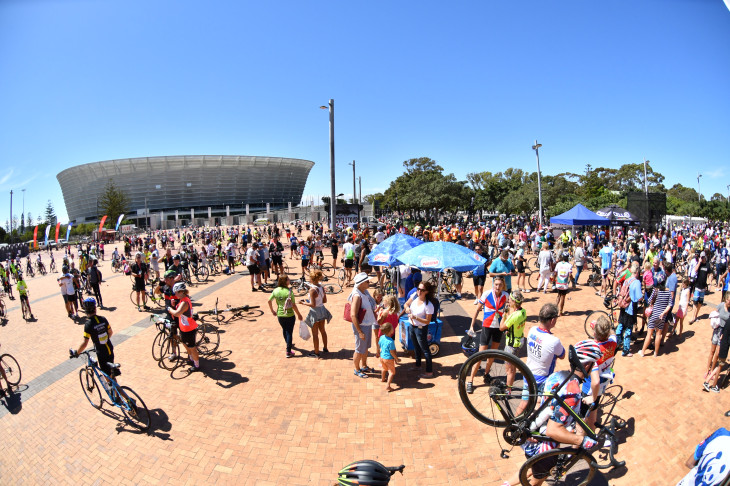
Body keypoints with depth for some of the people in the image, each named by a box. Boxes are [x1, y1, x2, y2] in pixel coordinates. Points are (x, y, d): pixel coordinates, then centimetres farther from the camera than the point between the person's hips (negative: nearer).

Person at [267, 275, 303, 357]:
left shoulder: (275, 291, -6)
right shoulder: (289, 292, -19)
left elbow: (269, 301, 1)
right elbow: (293, 305, -18)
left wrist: (272, 311, 16)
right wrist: (298, 314, -7)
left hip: (280, 315, 5)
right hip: (289, 315, -5)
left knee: (284, 330, 26)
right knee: (289, 332, 7)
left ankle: (288, 344, 49)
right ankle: (288, 351, 9)